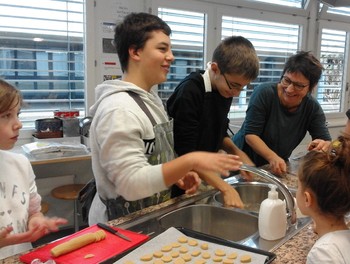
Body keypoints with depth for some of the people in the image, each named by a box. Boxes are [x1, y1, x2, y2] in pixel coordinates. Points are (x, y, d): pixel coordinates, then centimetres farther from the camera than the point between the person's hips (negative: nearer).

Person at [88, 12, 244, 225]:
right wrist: (190, 161, -30)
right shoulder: (119, 109, -23)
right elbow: (131, 184, -27)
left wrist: (178, 173, -2)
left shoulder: (151, 97, 5)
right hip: (122, 223, -8)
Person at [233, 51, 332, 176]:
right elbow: (250, 134, -19)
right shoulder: (264, 93, -16)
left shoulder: (312, 108, -4)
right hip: (244, 161, -4)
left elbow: (326, 141, -4)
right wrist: (272, 157, -34)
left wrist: (324, 145, -29)